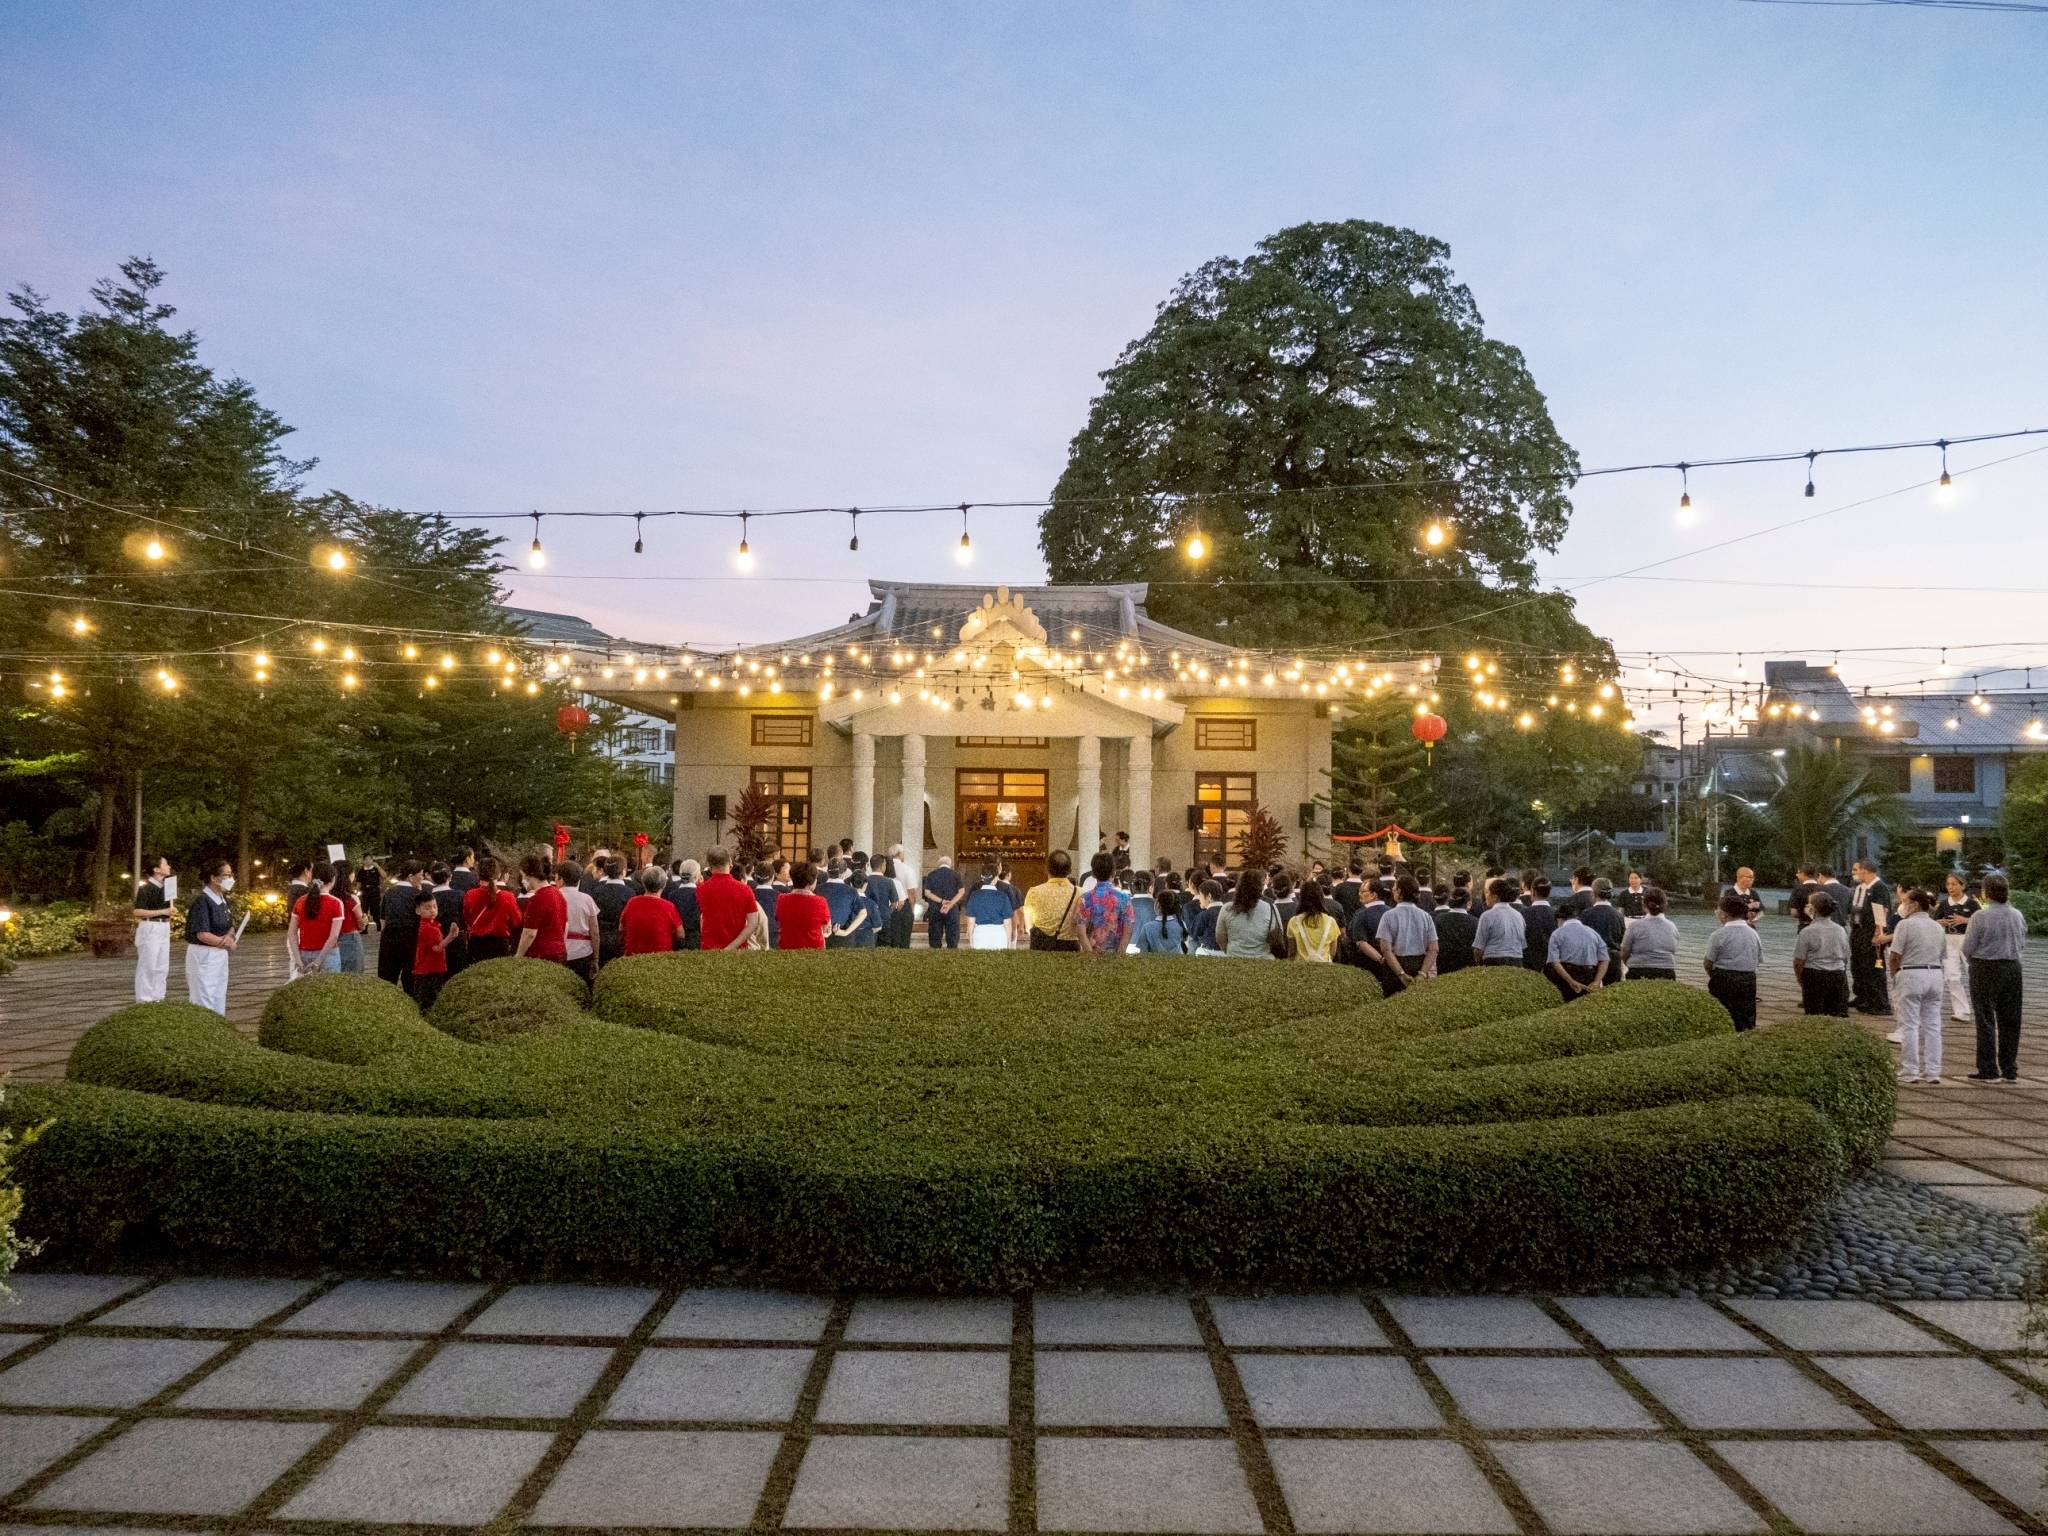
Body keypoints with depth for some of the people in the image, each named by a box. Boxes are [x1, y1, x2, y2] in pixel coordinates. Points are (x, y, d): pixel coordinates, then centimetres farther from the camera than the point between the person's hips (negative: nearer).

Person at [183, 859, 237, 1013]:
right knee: (204, 1001, -5)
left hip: (220, 954, 9)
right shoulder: (202, 900, -17)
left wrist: (229, 936, -7)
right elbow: (203, 935, -22)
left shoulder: (223, 900, 8)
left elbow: (230, 927, 16)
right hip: (203, 955, -9)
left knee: (219, 999, 16)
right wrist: (226, 942, -10)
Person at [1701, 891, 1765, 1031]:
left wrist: (1712, 975, 10)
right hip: (1749, 980, 5)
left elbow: (1708, 963, -8)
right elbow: (1759, 961, 10)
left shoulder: (1718, 935, -12)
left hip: (1724, 980, -5)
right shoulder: (1754, 934, 5)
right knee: (1748, 1023, 13)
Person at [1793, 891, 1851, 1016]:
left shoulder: (1807, 932, -10)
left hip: (1815, 977, -5)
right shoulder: (1841, 930, 7)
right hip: (1839, 977, 5)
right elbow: (1846, 958, 16)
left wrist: (1800, 978, 8)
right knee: (1839, 1016, 8)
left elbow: (1798, 962, -9)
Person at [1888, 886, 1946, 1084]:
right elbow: (1941, 954, 12)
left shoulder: (1905, 924, -10)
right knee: (1932, 1025, 9)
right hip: (1935, 974, 6)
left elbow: (1894, 957, -11)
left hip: (1911, 975, -6)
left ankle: (1910, 1072, 1)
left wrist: (1894, 975, 5)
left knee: (1909, 1026, -1)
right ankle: (1932, 1073, 11)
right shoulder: (1937, 927, 11)